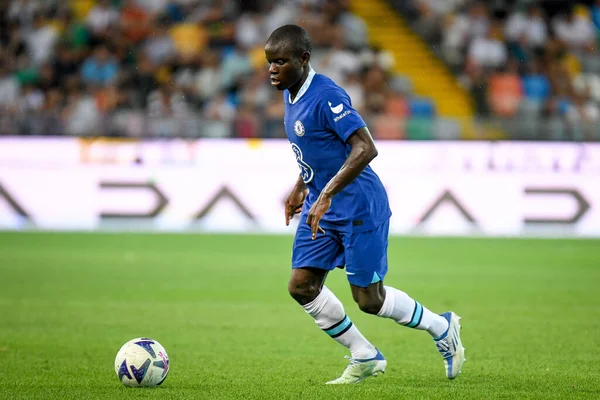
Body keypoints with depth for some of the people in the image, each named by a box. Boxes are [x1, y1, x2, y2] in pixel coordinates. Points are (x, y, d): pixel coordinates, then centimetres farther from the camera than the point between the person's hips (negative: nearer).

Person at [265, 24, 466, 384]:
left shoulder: (326, 96, -23)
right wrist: (301, 187, 22)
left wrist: (326, 195, -34)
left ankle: (441, 327, 23)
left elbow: (366, 148, -30)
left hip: (359, 207, -9)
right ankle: (365, 358, 15)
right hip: (321, 206, 9)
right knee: (302, 286, 0)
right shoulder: (290, 95, 6)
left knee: (369, 300, -3)